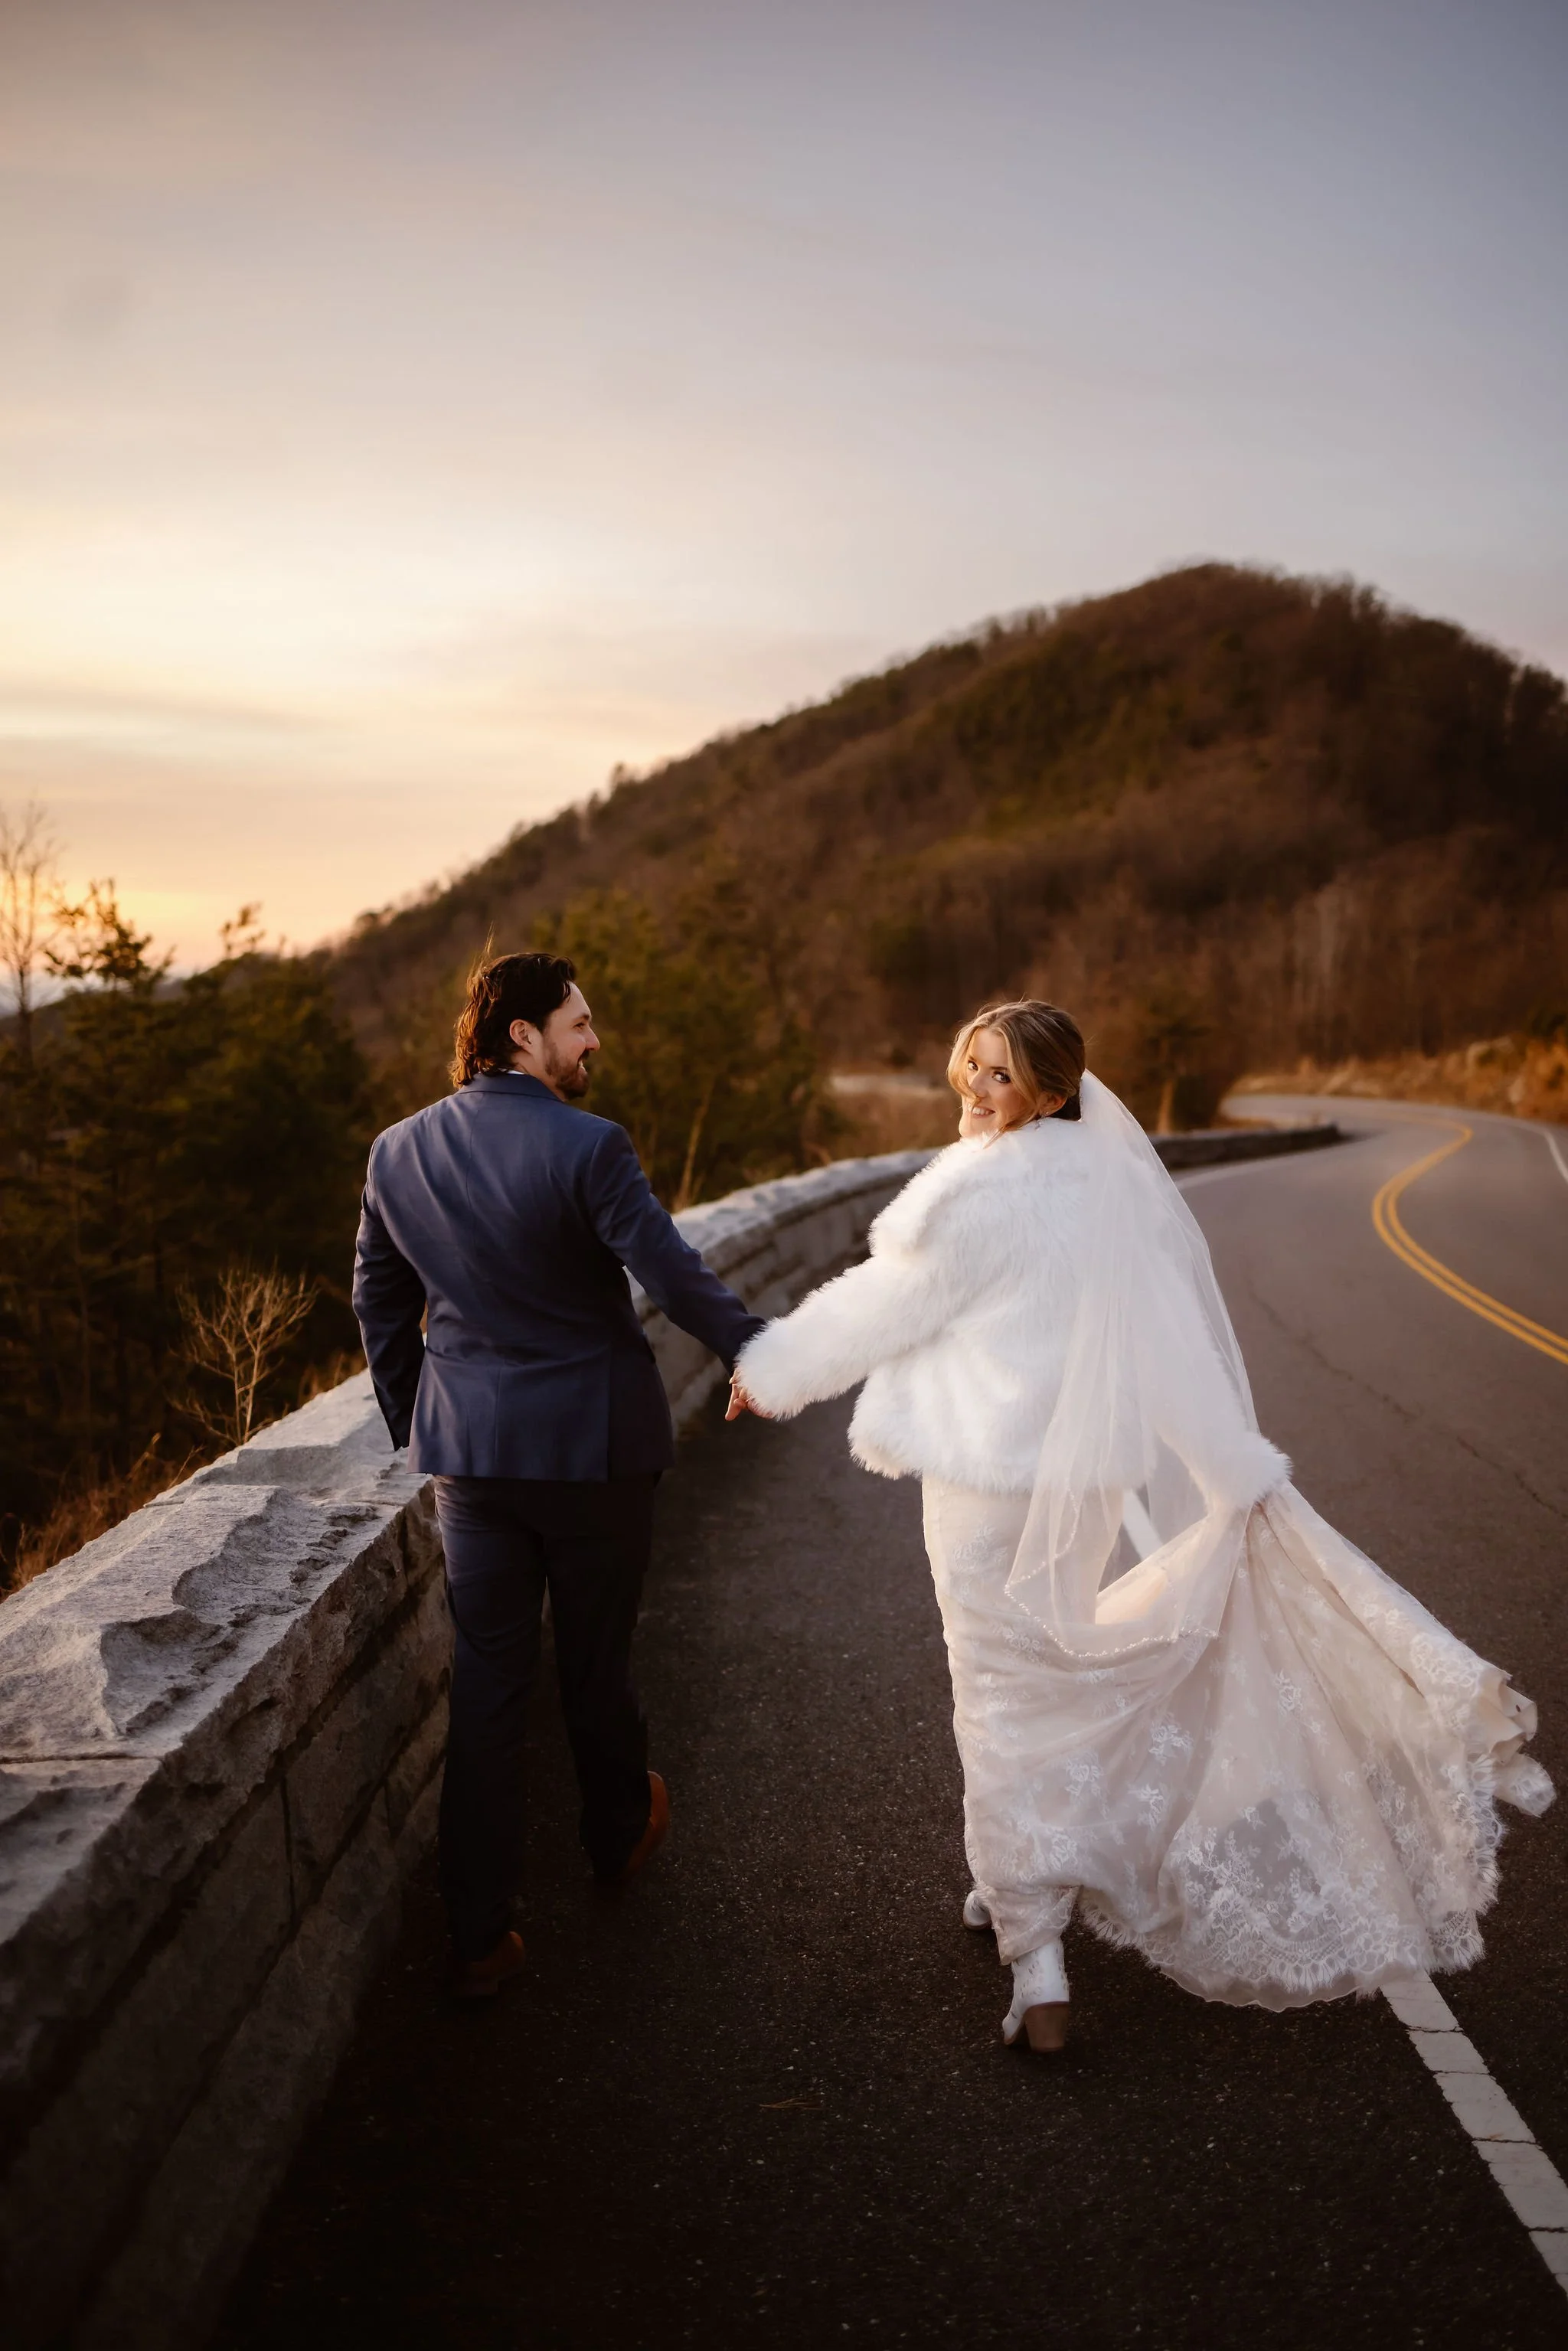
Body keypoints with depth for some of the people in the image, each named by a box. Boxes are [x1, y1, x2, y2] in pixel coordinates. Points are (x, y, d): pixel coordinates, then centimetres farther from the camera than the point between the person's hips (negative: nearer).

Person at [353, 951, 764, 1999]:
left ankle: (479, 1933, 11)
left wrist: (414, 1426, 20)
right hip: (593, 1442, -4)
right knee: (596, 1659, 16)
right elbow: (673, 1273, -18)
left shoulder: (398, 1152, 2)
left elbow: (381, 1303, 10)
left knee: (486, 1683, 8)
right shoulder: (588, 1147, -17)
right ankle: (619, 1834, 41)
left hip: (468, 1450, 4)